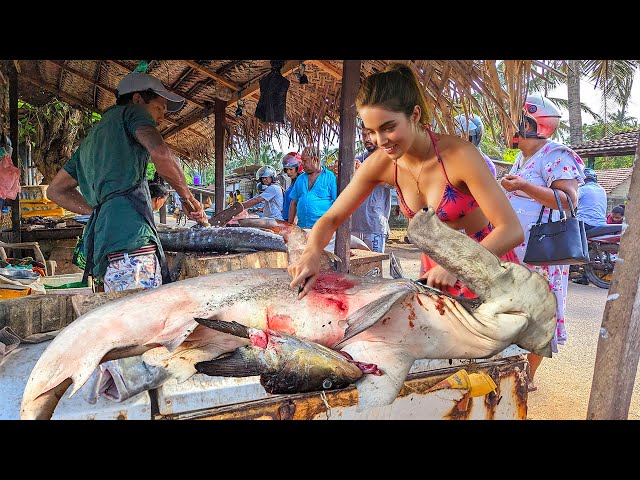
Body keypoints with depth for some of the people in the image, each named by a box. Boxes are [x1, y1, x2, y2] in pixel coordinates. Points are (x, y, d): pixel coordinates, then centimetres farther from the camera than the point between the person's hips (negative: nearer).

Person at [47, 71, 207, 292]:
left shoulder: (90, 140, 35)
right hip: (130, 234, -9)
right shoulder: (131, 112, 12)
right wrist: (187, 198, 3)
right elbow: (160, 153, -10)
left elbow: (55, 190, 37)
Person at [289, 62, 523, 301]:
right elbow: (331, 218, -9)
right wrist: (312, 252, -31)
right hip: (436, 267, 4)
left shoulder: (459, 155, -28)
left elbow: (512, 230, -29)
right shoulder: (380, 163, -14)